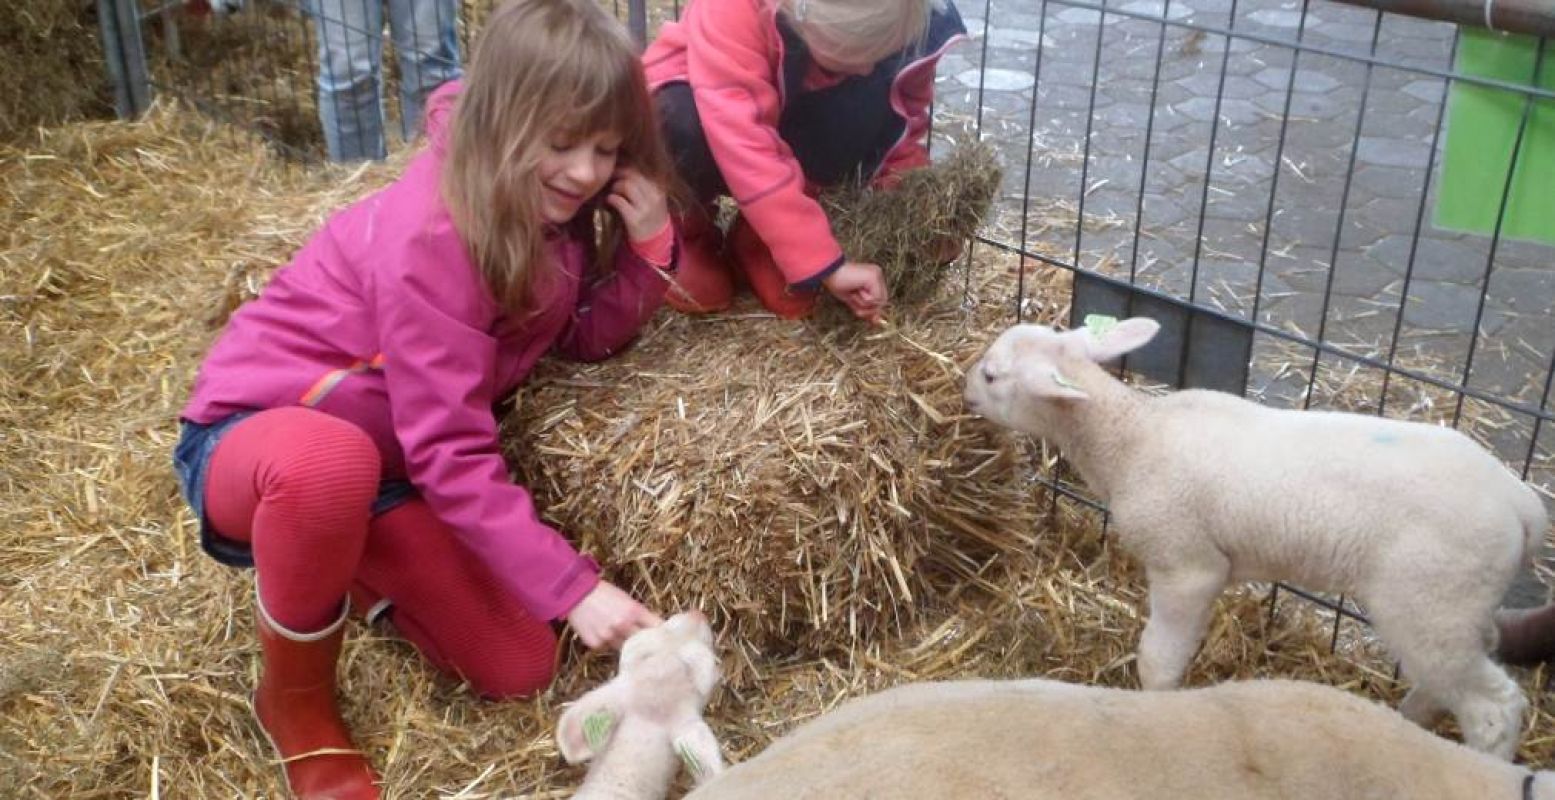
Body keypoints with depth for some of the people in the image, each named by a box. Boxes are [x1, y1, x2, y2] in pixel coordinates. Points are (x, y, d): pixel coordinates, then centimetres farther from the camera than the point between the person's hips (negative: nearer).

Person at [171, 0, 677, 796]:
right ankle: (296, 701, -14)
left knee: (519, 669, -3)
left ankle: (346, 569, 23)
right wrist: (574, 585, -34)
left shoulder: (544, 205, -7)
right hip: (254, 433, -6)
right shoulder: (428, 235, -30)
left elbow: (589, 335, -3)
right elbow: (452, 454, -31)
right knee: (324, 461, -45)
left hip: (391, 459, 7)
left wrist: (648, 245, -20)